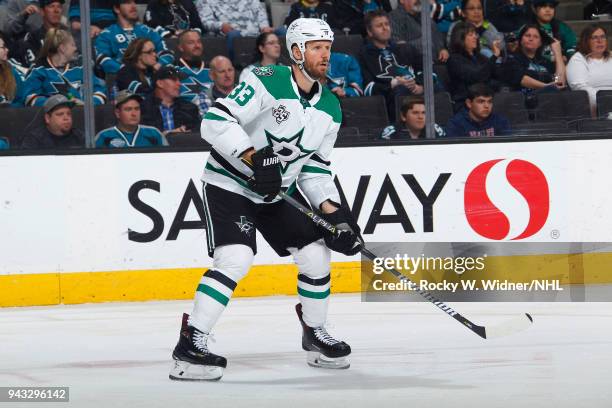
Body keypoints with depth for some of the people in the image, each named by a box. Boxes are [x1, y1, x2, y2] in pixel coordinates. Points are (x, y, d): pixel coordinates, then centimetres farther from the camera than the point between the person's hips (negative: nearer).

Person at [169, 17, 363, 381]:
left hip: (278, 191, 7)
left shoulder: (330, 109, 2)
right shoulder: (268, 82, -20)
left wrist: (334, 211, -5)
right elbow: (215, 122, -26)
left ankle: (315, 334, 26)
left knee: (316, 254, 3)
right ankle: (190, 345, -21)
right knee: (236, 258, -24)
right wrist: (254, 157, -34)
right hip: (230, 183, -7)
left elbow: (315, 169, 9)